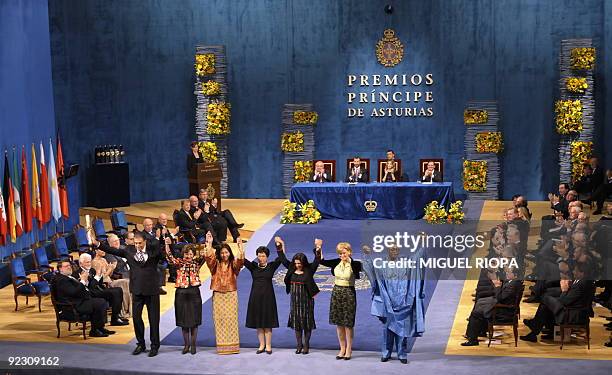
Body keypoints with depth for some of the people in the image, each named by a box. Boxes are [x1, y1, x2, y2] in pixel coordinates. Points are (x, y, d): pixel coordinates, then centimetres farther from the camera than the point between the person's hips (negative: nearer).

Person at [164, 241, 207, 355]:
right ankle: (186, 344, 18)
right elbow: (170, 257, -14)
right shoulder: (179, 263, 2)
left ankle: (193, 345, 14)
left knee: (194, 320, 4)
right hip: (181, 294, 1)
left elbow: (203, 256, -13)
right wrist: (167, 245, -30)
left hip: (194, 293, -1)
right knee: (183, 321, 7)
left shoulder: (197, 263, 3)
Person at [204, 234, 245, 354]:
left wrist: (240, 247, -31)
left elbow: (240, 261, -18)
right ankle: (222, 346, 0)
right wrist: (209, 244, -26)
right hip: (218, 295, 1)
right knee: (219, 319, -1)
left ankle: (232, 345, 1)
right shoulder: (215, 264, 4)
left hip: (231, 294, -1)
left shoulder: (233, 264, 3)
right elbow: (209, 258, -15)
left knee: (231, 319, -2)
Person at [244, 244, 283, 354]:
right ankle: (262, 345, 14)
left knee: (268, 322, 1)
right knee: (258, 322, 5)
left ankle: (268, 346, 8)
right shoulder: (253, 266, 4)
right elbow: (243, 260, -10)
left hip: (268, 296, -2)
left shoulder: (271, 266, 1)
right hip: (256, 296, 2)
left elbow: (280, 258, -14)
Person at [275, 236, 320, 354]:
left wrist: (318, 248, -30)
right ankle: (299, 344, 14)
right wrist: (279, 246, 6)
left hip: (306, 300, -4)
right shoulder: (291, 269, 4)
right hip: (295, 299, 4)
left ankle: (306, 345, 11)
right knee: (296, 321, 6)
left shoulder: (309, 270, -7)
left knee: (307, 321, 2)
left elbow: (316, 261, -17)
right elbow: (283, 259, 10)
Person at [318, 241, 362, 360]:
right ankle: (342, 348, 18)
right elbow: (322, 261, 6)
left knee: (348, 323, 0)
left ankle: (349, 349, 10)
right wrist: (319, 249, -6)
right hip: (336, 292, 5)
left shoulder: (354, 264, -8)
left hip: (349, 294, -5)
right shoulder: (336, 263, 5)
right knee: (339, 323, 8)